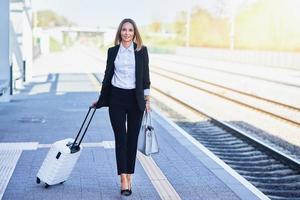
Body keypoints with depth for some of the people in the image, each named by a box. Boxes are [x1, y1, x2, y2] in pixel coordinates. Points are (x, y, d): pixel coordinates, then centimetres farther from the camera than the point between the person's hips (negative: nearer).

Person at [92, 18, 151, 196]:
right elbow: (108, 76, 12)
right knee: (120, 138, -5)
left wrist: (147, 99, -1)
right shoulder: (112, 51, 6)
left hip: (135, 99, 0)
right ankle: (124, 180, -6)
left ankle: (129, 177, 17)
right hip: (116, 98, 0)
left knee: (132, 139, 6)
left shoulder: (142, 50, 2)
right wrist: (100, 100, 14)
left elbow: (145, 76, 3)